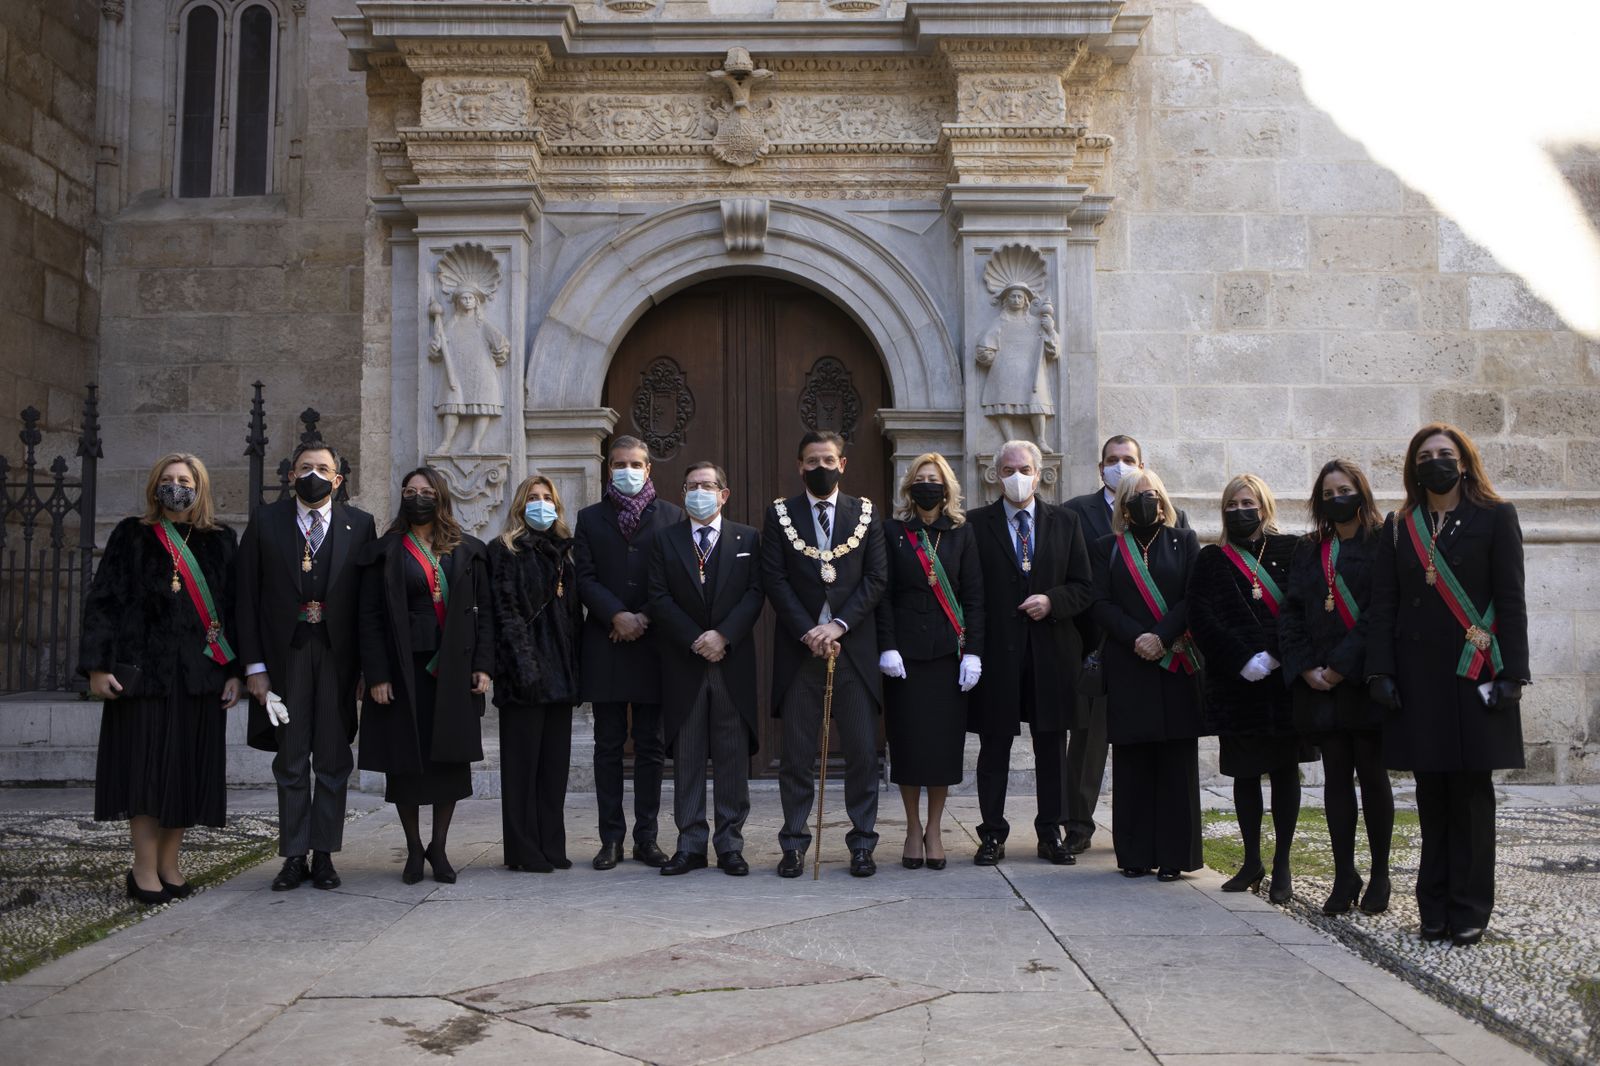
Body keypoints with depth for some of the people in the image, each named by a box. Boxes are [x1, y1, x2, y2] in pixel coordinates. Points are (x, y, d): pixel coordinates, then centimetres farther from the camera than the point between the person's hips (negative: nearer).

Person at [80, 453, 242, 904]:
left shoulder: (219, 541, 9)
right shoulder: (131, 536, 4)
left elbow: (232, 609, 8)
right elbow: (102, 601, 0)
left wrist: (235, 671, 1)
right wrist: (97, 665, -9)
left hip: (200, 674, 2)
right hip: (142, 671, -2)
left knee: (188, 767, 5)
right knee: (145, 765, -1)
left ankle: (170, 864, 16)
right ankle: (145, 870, 6)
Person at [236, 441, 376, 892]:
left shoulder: (359, 525, 4)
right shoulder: (266, 522, 4)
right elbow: (248, 598, 1)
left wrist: (369, 665, -4)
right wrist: (254, 666, -5)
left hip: (338, 654, 0)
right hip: (285, 653, 0)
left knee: (333, 761, 6)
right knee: (291, 762, 7)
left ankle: (324, 854, 15)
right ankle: (294, 856, 14)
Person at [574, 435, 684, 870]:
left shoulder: (672, 515, 8)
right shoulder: (590, 518, 11)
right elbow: (585, 577, 1)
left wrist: (645, 617, -10)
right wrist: (617, 616, -12)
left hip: (653, 644, 0)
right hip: (605, 647, 1)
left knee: (651, 748, 4)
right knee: (608, 746, 4)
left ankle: (646, 838, 11)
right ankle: (611, 838, 9)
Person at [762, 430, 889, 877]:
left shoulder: (866, 513, 10)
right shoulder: (780, 514, 7)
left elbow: (876, 578, 2)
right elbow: (774, 580, 0)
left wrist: (839, 624, -10)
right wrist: (808, 632, -10)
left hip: (854, 647, 1)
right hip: (798, 648, 0)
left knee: (863, 752, 2)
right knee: (796, 753, 3)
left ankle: (862, 842, 12)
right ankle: (794, 843, 13)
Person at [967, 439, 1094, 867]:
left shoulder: (1064, 521, 9)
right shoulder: (977, 524, 3)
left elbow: (1084, 586, 8)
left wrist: (1052, 601, -11)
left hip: (1051, 652, 2)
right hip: (997, 650, -2)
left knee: (1052, 749, 8)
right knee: (994, 748, 5)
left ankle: (1050, 835, 19)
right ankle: (992, 835, 14)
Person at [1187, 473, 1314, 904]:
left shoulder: (1290, 551, 5)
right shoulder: (1211, 559, 8)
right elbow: (1200, 618, -2)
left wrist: (1274, 656, -15)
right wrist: (1244, 661, -12)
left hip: (1284, 679, -1)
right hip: (1235, 683, 1)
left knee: (1284, 771, 3)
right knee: (1244, 773, 6)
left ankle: (1282, 866, 10)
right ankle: (1252, 862, 16)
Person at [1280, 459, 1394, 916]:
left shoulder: (1381, 545, -1)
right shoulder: (1308, 551, 14)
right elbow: (1291, 613, 9)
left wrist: (1342, 665, -14)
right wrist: (1306, 668, -4)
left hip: (1365, 678, -4)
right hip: (1319, 683, 4)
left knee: (1371, 774, 1)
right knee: (1336, 776, 5)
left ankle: (1379, 874, 13)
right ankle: (1344, 875, 10)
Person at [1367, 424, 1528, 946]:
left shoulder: (1496, 518, 4)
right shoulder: (1398, 527, 11)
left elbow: (1511, 601, -1)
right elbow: (1383, 604, 7)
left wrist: (1511, 674, -8)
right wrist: (1381, 671, -2)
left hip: (1473, 675, -2)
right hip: (1417, 677, 2)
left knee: (1471, 793, 0)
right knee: (1431, 794, 6)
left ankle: (1469, 910, 8)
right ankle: (1435, 908, 13)